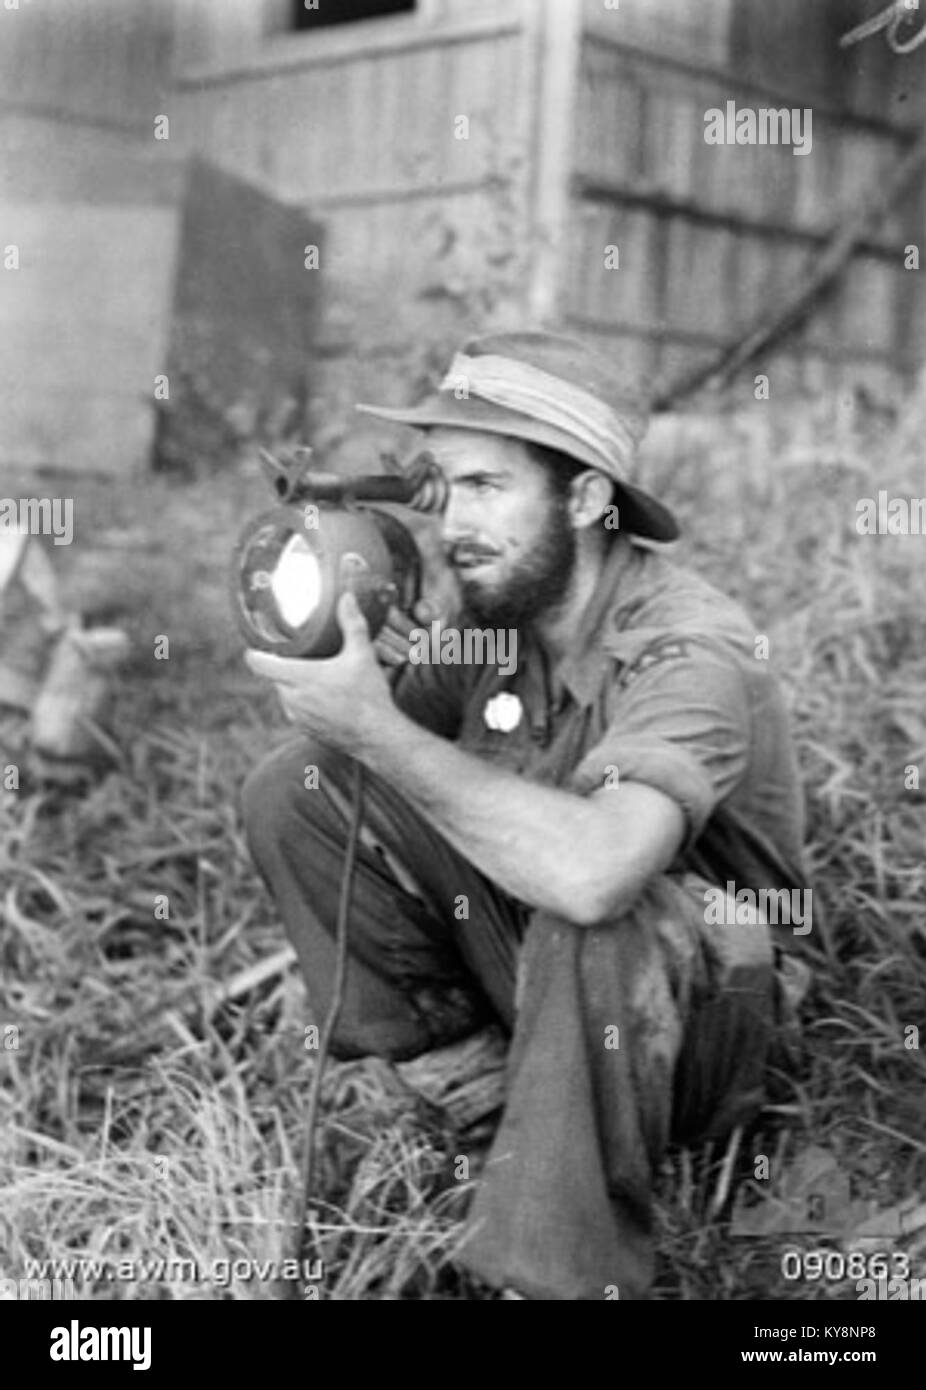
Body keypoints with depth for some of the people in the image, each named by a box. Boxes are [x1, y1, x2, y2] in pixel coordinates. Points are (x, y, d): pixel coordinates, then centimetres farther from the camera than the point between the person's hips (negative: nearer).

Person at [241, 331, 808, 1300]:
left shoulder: (690, 653, -28)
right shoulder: (496, 612, -7)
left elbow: (590, 873, -46)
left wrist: (376, 728, -36)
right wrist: (316, 650, -20)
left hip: (695, 1016, -6)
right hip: (528, 966, 6)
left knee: (590, 909, -41)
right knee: (297, 786, -9)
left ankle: (566, 1270, -22)